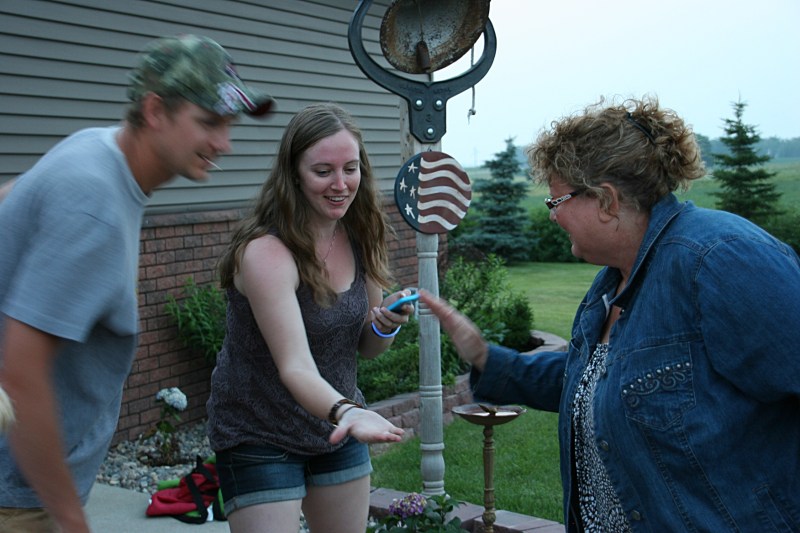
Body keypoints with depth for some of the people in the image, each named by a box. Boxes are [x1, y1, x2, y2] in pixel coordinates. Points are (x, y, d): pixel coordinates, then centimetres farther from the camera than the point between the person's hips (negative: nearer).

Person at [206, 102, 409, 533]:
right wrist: (346, 412, -51)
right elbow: (295, 368, -33)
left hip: (335, 427, 6)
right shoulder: (265, 252, -25)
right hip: (259, 437, -6)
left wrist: (386, 324, -16)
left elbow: (367, 348, 5)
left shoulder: (359, 239, -4)